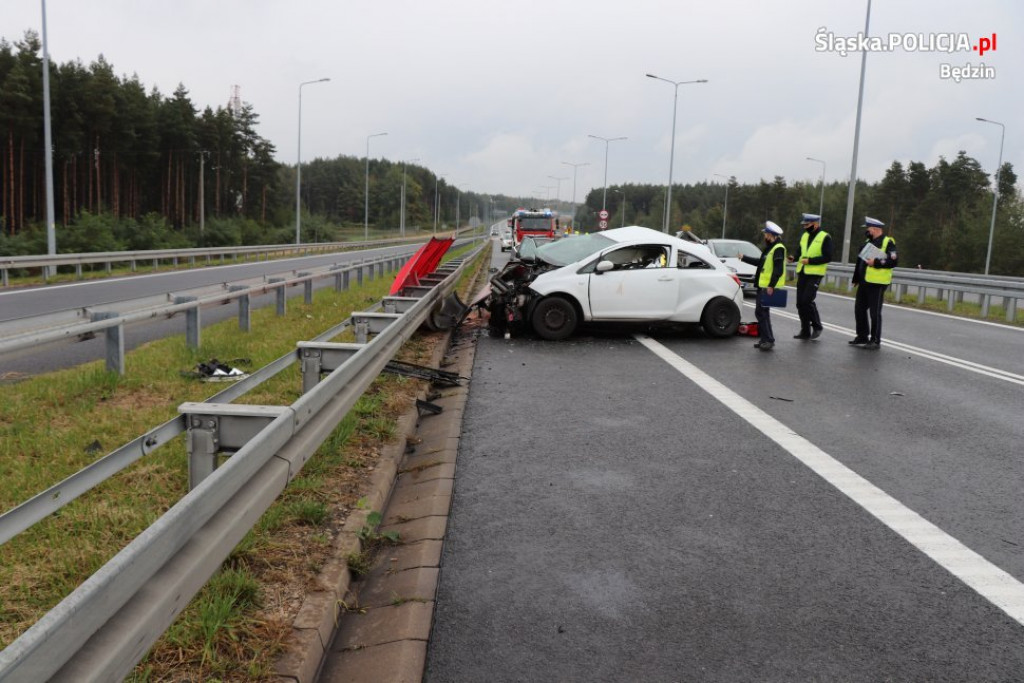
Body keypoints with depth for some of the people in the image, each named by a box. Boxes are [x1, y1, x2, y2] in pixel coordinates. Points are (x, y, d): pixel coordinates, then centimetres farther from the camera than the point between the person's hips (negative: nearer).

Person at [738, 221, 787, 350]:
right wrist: (744, 258, 37)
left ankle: (769, 340, -8)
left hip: (769, 287, -10)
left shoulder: (778, 249, -13)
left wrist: (771, 286, -25)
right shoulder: (770, 248, 19)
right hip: (763, 286, 10)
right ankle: (765, 339, 18)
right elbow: (761, 263, 32)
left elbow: (778, 270, -20)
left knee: (761, 312, -11)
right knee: (761, 312, 12)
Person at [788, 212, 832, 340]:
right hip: (802, 273, 7)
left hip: (815, 274, -7)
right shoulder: (804, 236, 14)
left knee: (807, 300, -15)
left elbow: (827, 257, -13)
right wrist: (794, 258, -2)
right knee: (800, 303, 6)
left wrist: (810, 261, -19)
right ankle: (805, 331, 15)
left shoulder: (825, 237, -7)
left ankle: (817, 326, 4)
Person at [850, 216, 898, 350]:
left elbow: (893, 261, -19)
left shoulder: (888, 243, -9)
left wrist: (876, 262, -22)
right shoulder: (868, 242, 17)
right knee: (859, 309, 13)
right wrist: (856, 278, 23)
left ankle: (875, 341, 4)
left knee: (875, 312, -4)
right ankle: (862, 337, 25)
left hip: (877, 284, -8)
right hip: (864, 283, 9)